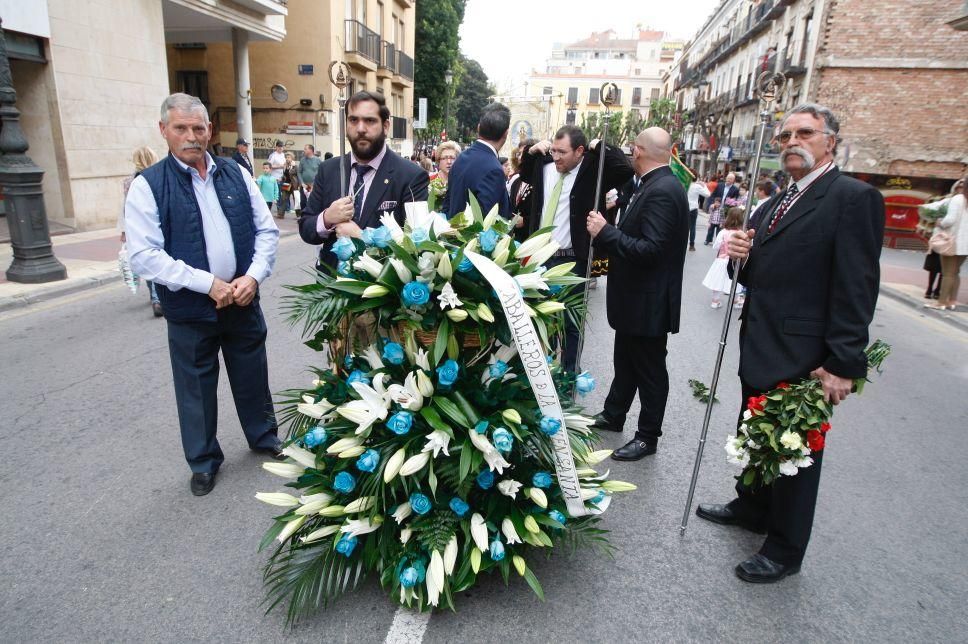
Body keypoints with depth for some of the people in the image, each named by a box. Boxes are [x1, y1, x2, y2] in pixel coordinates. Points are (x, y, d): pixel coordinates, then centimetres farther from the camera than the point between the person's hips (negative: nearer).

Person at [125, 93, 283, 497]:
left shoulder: (235, 174, 4)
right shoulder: (148, 186, -7)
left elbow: (267, 229, 4)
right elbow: (144, 255, -14)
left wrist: (254, 276, -11)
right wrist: (209, 284, -19)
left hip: (243, 299, 3)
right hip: (190, 309, -2)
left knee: (252, 376, 17)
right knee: (196, 388, 12)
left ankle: (264, 437, 41)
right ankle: (203, 461, 33)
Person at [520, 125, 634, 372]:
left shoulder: (594, 169, -8)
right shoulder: (545, 164, 7)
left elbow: (626, 170, -26)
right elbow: (525, 173, 29)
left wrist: (601, 147, -14)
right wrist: (531, 151, 11)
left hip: (571, 261, -5)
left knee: (570, 322, 2)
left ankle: (569, 375, 16)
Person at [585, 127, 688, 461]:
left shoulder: (662, 191, -23)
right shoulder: (655, 185, 6)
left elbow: (649, 250, -28)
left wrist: (605, 232, -23)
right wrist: (610, 227, 2)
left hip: (648, 302, -10)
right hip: (636, 297, 10)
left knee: (649, 369, 7)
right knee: (626, 361, 22)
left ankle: (648, 436, 24)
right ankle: (613, 415, 40)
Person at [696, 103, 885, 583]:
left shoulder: (854, 198, -11)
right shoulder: (777, 204, 14)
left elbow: (857, 287, -17)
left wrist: (844, 364, -20)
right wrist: (741, 255, -8)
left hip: (804, 358, -8)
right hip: (761, 350, 8)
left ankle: (785, 551, 26)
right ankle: (751, 508, 44)